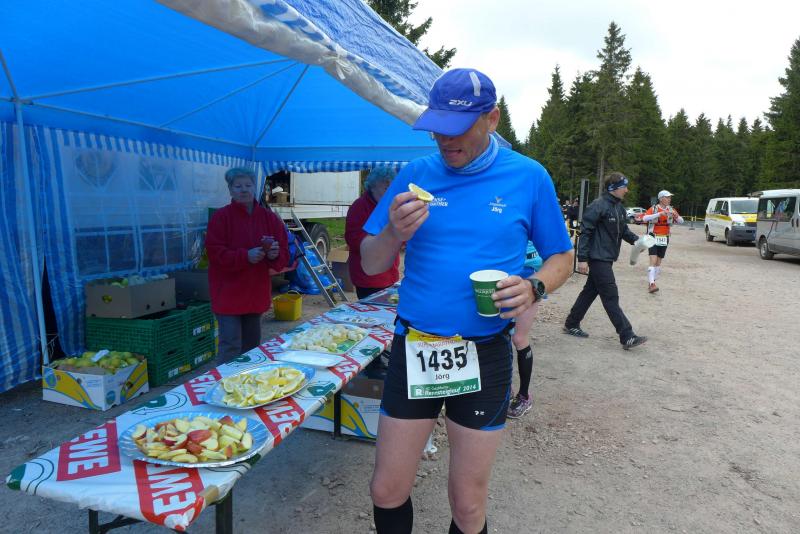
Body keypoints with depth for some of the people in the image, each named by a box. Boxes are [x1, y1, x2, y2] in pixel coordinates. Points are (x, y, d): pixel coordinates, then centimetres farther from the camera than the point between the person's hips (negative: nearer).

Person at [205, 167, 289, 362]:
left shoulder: (269, 217, 5)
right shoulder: (221, 217, -6)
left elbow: (284, 254, 4)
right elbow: (215, 253, -14)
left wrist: (275, 254, -18)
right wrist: (245, 256, -25)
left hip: (257, 293, 5)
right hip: (228, 294, -4)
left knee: (252, 344, 17)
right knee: (231, 346, -5)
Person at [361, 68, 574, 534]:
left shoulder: (529, 177, -2)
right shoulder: (415, 174, 1)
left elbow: (562, 257, 7)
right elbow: (370, 265, 2)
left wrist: (534, 288, -15)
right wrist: (394, 234, -20)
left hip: (483, 356, -1)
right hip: (413, 349, 2)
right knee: (387, 492, 12)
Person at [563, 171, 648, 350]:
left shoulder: (619, 207, 11)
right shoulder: (598, 205, -16)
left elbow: (624, 230, 19)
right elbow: (585, 232, -18)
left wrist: (635, 240, -1)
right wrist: (582, 258, -20)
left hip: (607, 258, 9)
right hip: (598, 258, -9)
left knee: (590, 292, 15)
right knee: (611, 297, -6)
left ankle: (571, 324, 27)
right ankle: (627, 337, -3)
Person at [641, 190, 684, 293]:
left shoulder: (671, 209, 4)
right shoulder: (654, 208, -8)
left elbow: (681, 221, 1)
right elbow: (645, 218, -25)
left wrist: (676, 216, -19)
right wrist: (659, 214, -33)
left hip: (664, 239, 5)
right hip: (653, 238, -5)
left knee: (658, 263, 11)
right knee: (653, 261, -15)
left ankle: (651, 282, 23)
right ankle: (652, 284, -19)